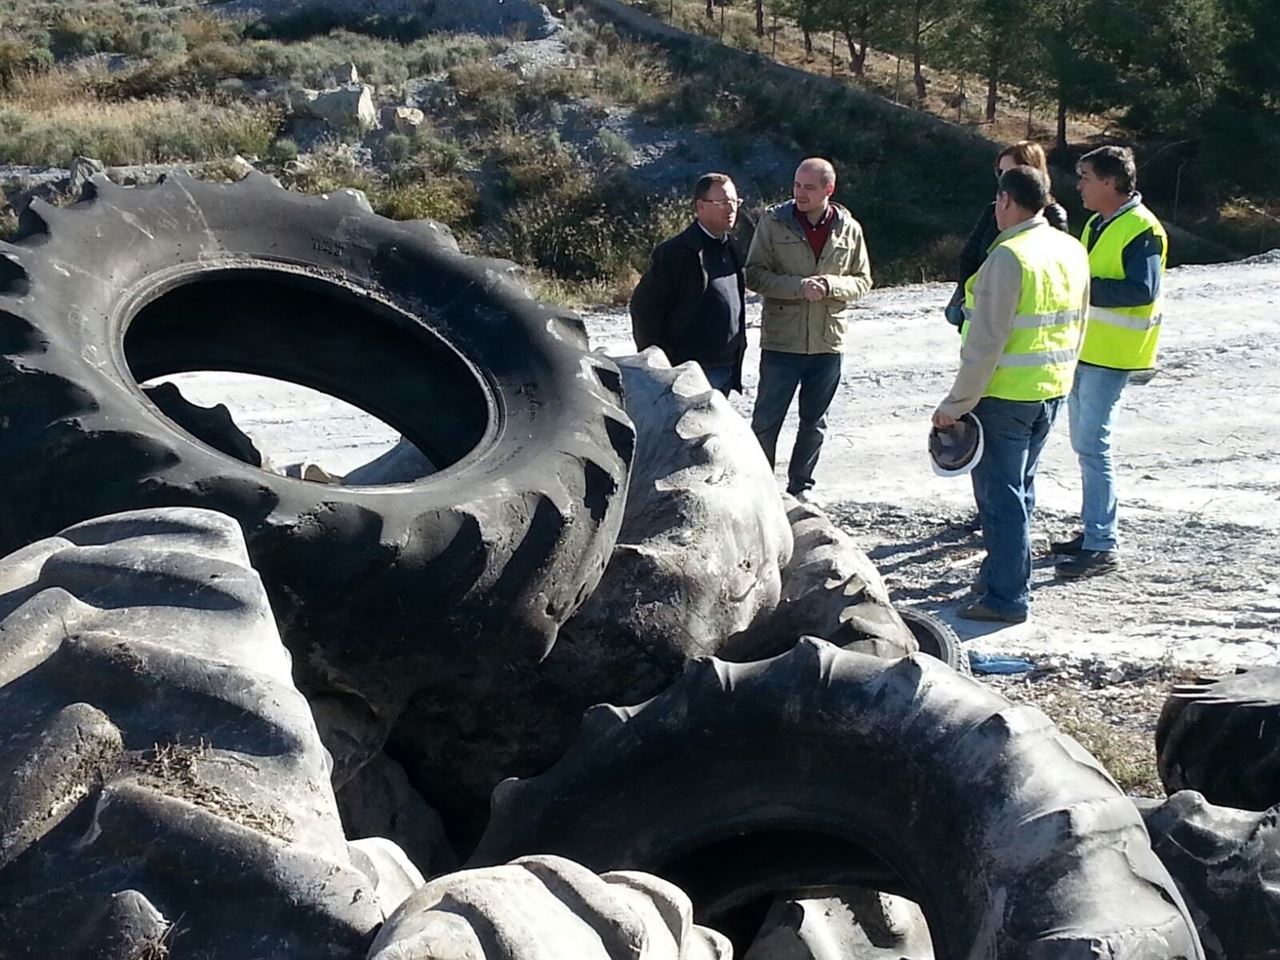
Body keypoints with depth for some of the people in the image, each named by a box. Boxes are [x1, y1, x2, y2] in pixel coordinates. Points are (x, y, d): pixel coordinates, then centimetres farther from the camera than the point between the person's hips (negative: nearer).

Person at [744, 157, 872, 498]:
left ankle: (800, 488, 28)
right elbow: (754, 274, -6)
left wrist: (830, 285, -14)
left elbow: (862, 281, 6)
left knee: (814, 422, 14)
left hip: (828, 342, 2)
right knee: (766, 420, 4)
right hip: (781, 340, -2)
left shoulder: (848, 229, 1)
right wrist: (798, 286, -20)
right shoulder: (773, 221, -4)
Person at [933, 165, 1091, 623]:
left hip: (1005, 395, -8)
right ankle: (1002, 574, 32)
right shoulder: (1073, 250, 6)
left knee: (1000, 493, 0)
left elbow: (985, 343, -22)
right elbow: (1076, 327, 14)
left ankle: (1006, 597, 4)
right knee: (1020, 487, 20)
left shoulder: (1008, 258, -20)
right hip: (1052, 391, 8)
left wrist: (956, 404, -16)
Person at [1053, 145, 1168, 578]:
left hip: (1112, 355, -10)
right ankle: (1092, 530, 25)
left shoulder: (1141, 229, -15)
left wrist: (1085, 287, -24)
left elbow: (1142, 291, -25)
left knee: (1092, 445, -11)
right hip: (1084, 348, 10)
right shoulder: (1097, 224, 14)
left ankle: (1103, 546, -6)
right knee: (1084, 442, 15)